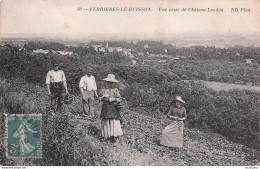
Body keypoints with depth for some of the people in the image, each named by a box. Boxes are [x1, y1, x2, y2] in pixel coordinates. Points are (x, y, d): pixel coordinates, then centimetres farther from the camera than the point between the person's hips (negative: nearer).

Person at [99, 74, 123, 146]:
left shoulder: (115, 90, 1)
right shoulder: (103, 90, 7)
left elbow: (119, 99, -1)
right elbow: (100, 99, 3)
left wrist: (113, 99, -16)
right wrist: (103, 97, -16)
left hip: (114, 109, -3)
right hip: (105, 109, 3)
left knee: (115, 123, -8)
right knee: (106, 123, 5)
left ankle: (115, 139, -4)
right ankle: (108, 136, 19)